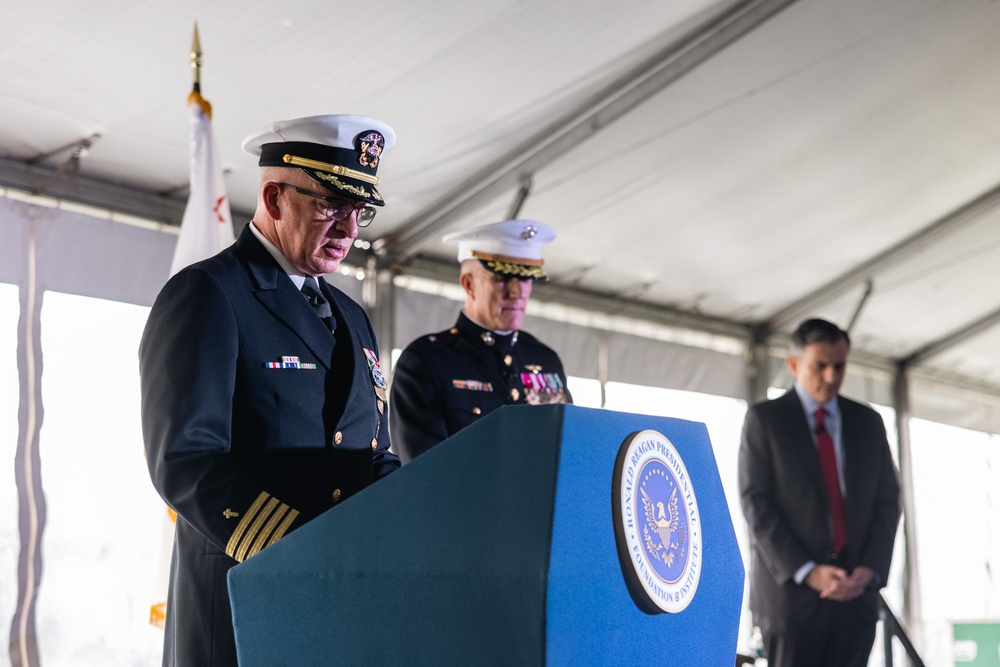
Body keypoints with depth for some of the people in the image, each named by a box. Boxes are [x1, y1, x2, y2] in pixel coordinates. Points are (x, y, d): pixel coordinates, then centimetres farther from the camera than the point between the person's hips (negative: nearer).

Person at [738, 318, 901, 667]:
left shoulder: (868, 421, 13)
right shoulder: (764, 418, 2)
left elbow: (887, 500, 11)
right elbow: (755, 503, -5)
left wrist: (871, 569, -5)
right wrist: (805, 571, -14)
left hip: (856, 591, 3)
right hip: (790, 588, -3)